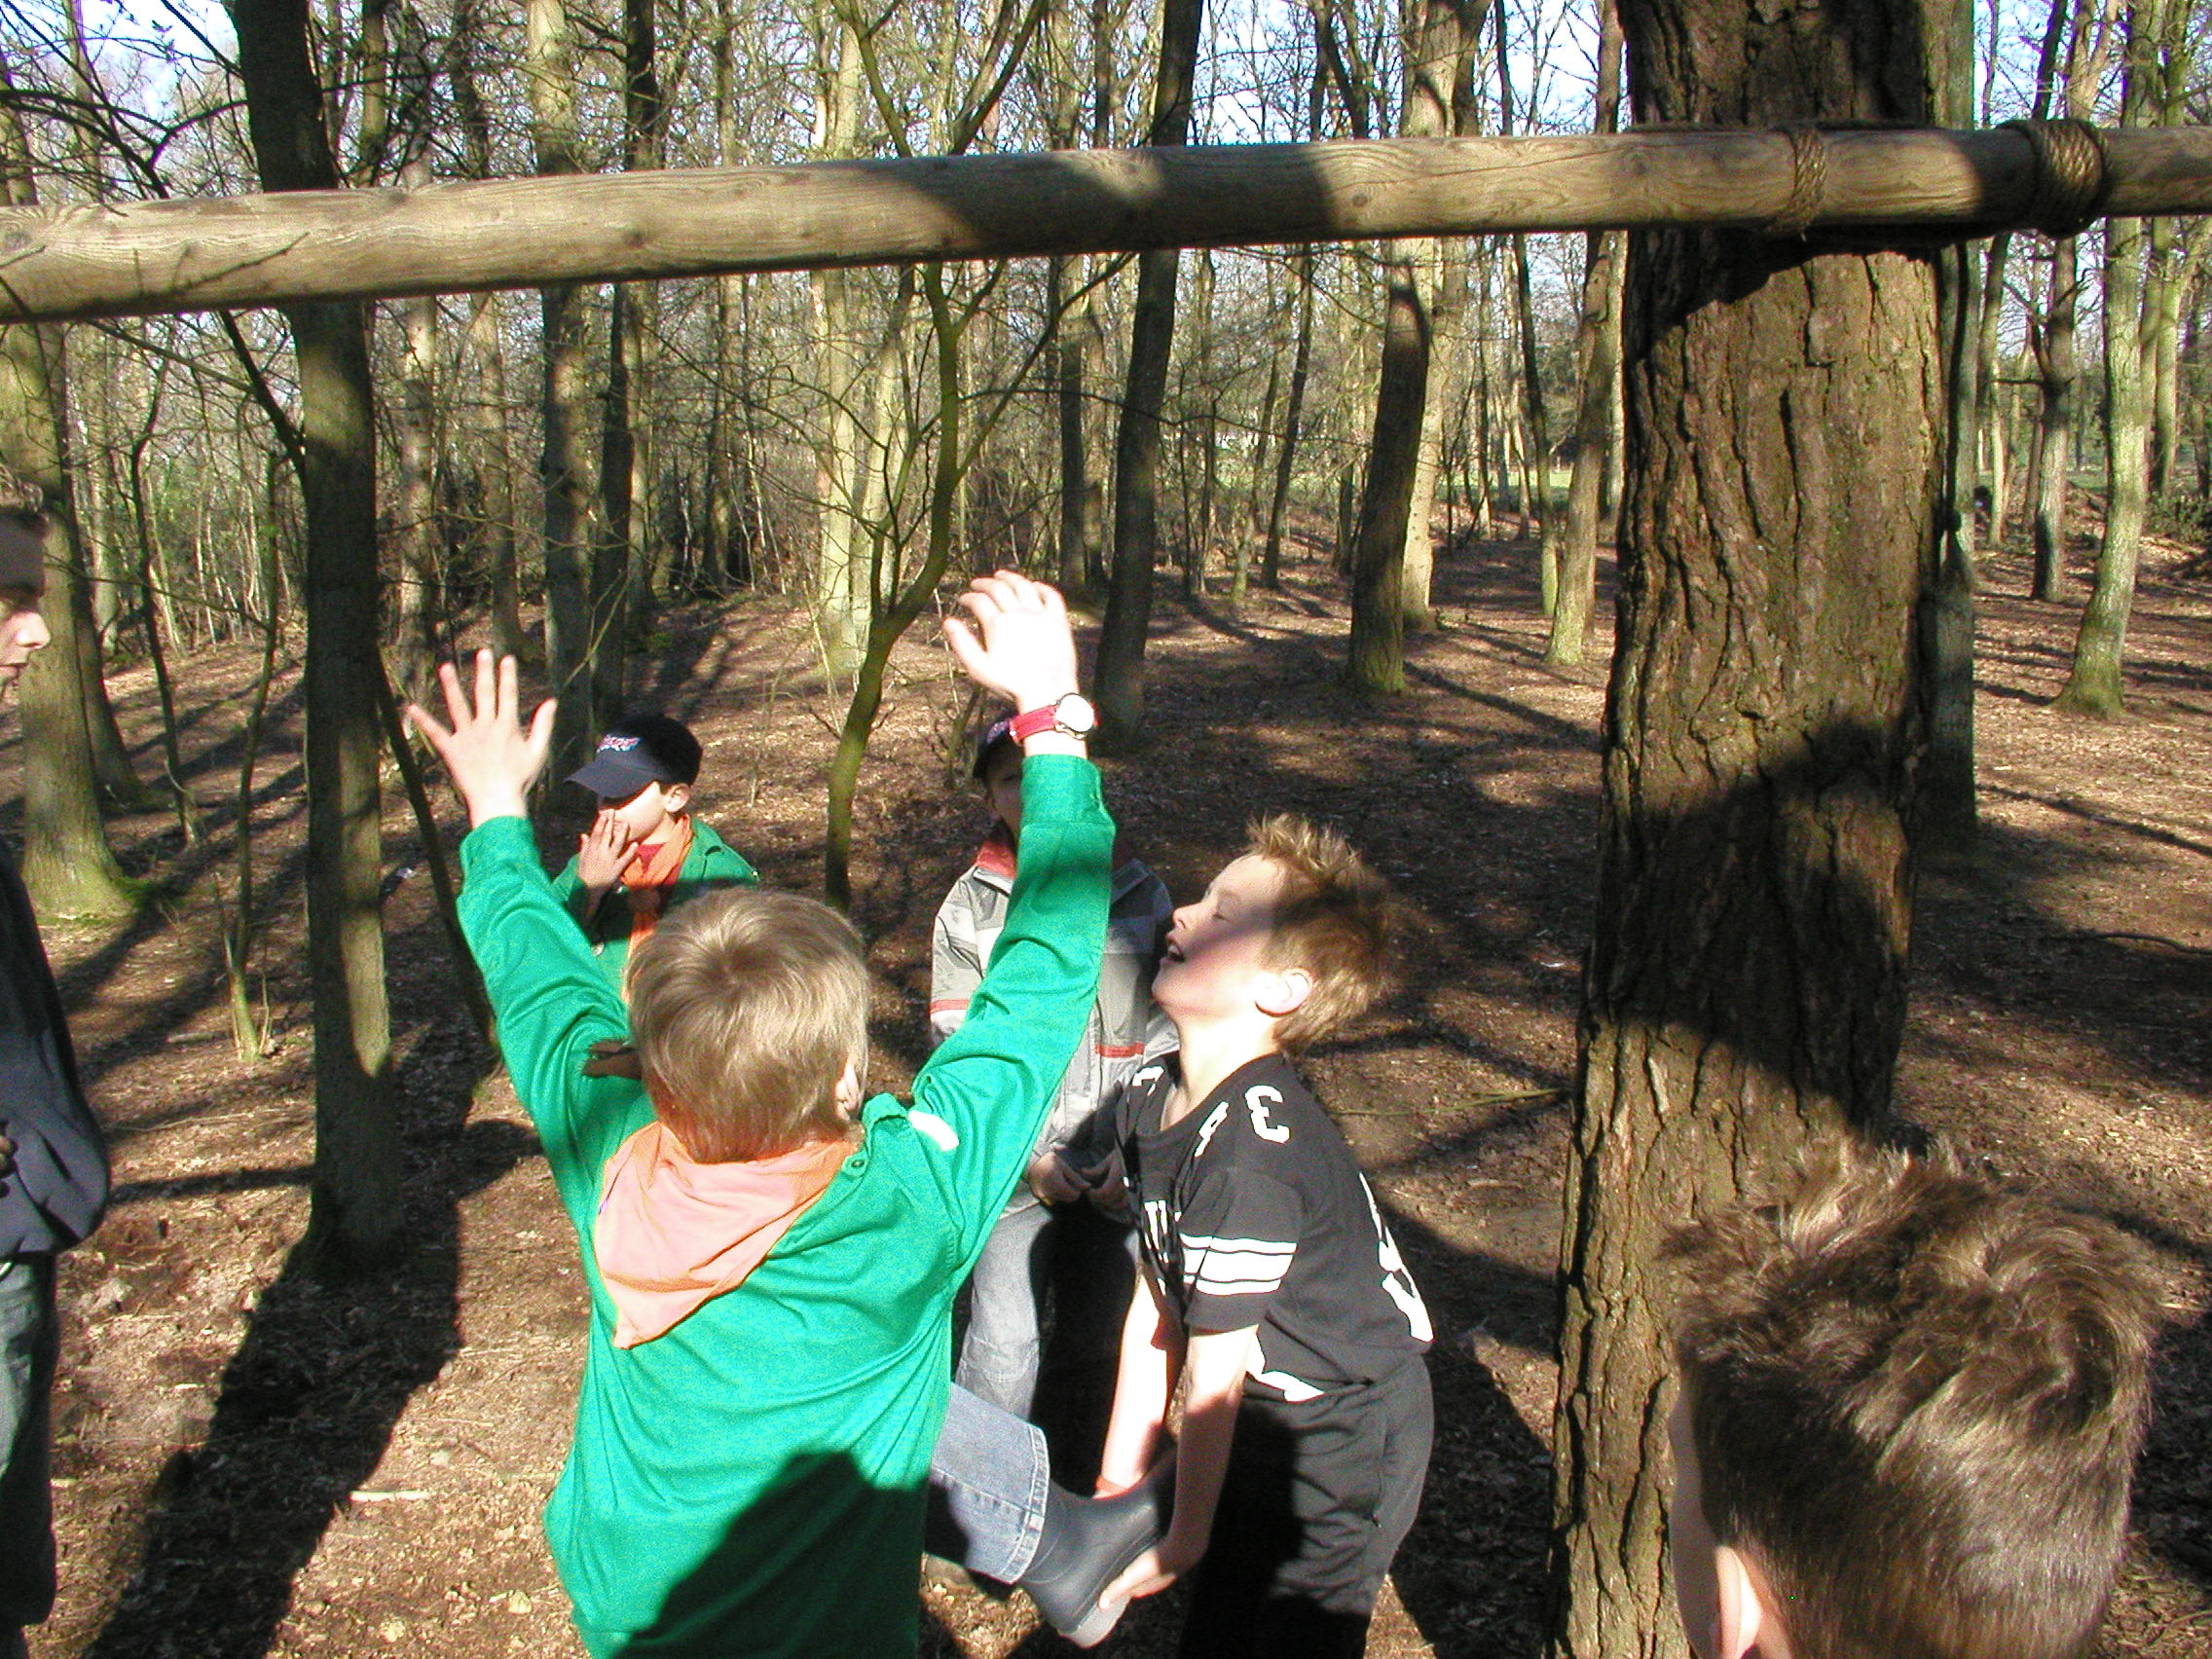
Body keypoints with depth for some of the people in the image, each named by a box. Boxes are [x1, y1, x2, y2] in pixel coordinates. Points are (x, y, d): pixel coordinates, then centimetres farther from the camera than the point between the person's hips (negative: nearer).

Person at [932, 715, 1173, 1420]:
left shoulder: (1140, 894, 4)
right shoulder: (968, 907, 1)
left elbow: (1165, 1029, 2)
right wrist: (1028, 1156, -11)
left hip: (1119, 1166, 1)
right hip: (1015, 1165, -1)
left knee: (1109, 1331, 3)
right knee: (1005, 1342, -9)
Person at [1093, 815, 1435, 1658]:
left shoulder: (1252, 1150, -33)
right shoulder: (1151, 1098, -8)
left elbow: (1213, 1375, -23)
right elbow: (1156, 1301, 0)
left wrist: (1181, 1542, -11)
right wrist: (1117, 1483, 6)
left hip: (1346, 1441, -7)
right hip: (1264, 1422, 7)